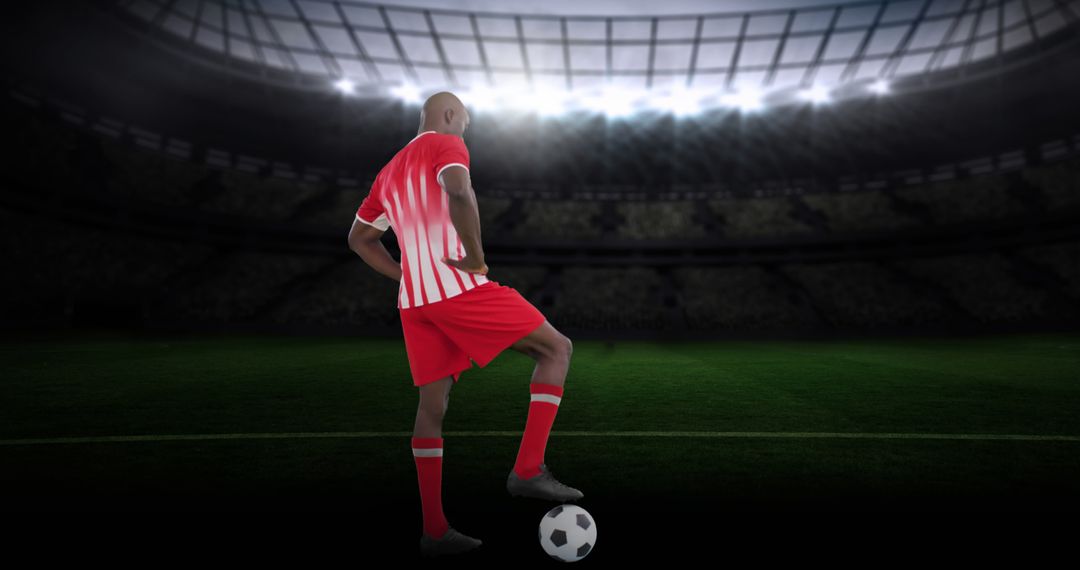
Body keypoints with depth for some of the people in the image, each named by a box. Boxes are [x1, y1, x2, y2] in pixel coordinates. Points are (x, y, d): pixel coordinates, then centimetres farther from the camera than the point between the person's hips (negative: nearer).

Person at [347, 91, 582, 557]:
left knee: (432, 405, 11)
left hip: (414, 300, 8)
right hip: (459, 288, -8)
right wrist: (477, 259, -14)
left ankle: (434, 531, 14)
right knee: (557, 348, 2)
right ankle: (528, 470, -6)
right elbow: (459, 192, -22)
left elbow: (359, 238, 28)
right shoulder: (446, 145, 1)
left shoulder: (390, 171, 25)